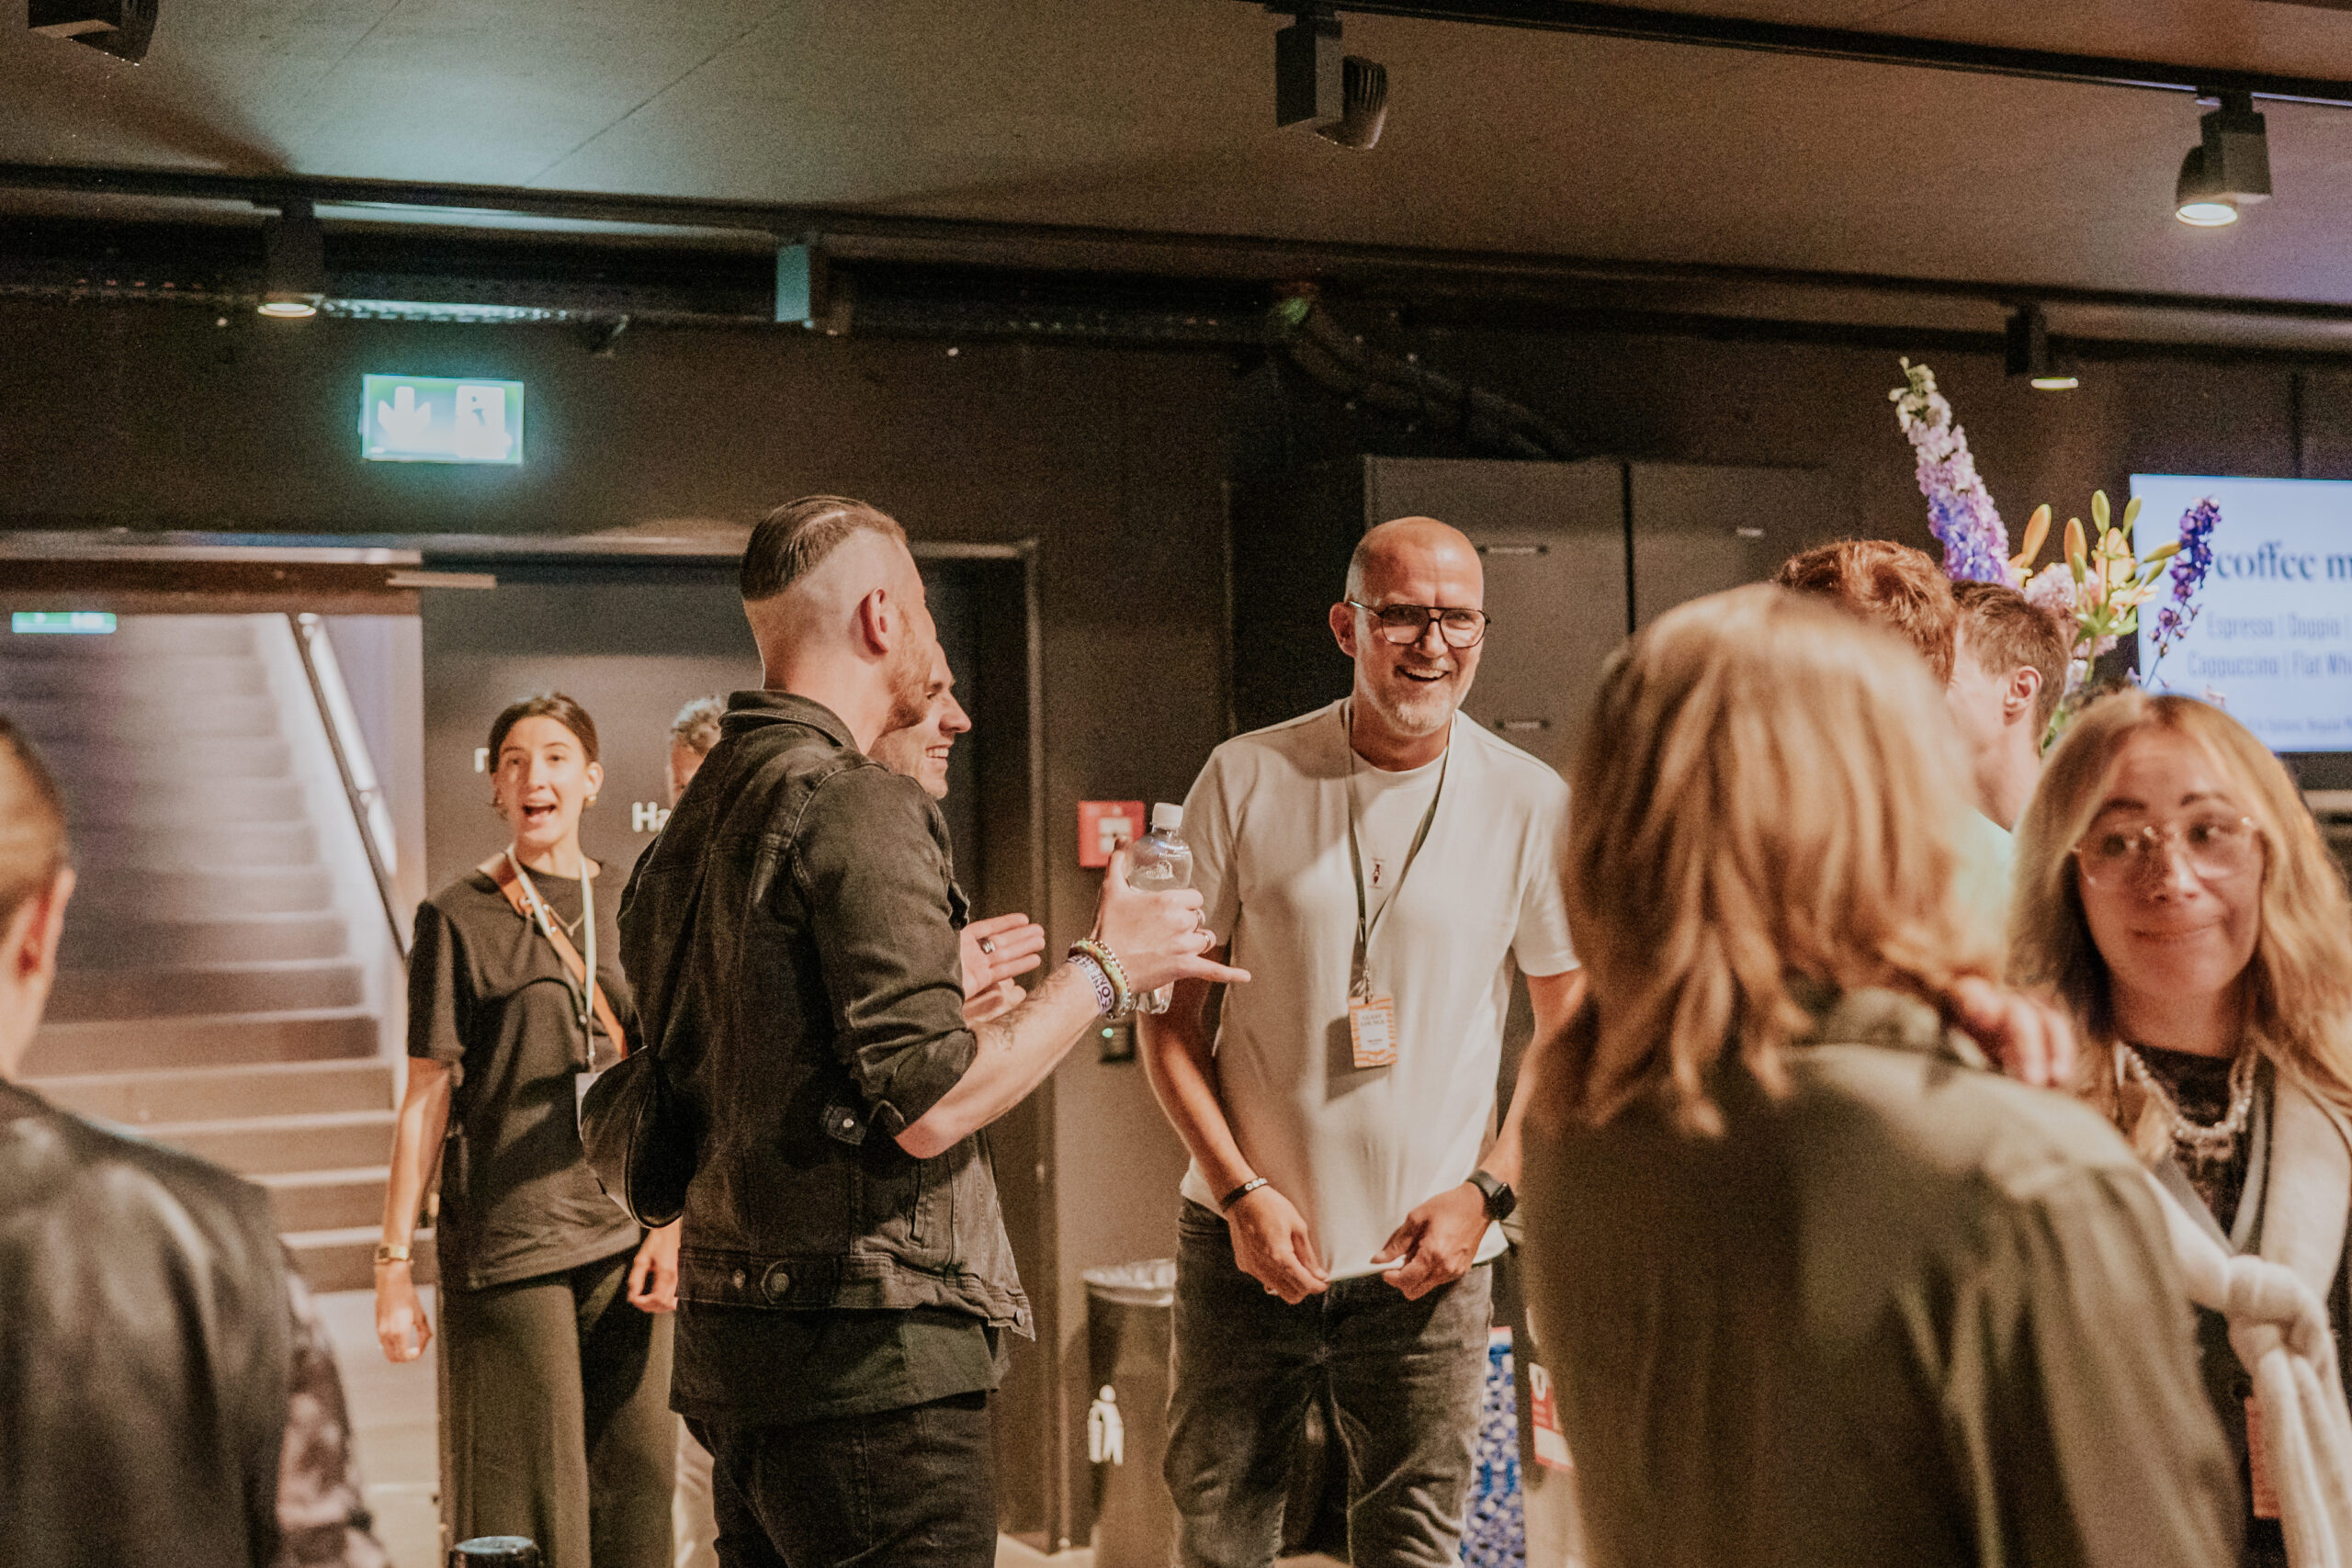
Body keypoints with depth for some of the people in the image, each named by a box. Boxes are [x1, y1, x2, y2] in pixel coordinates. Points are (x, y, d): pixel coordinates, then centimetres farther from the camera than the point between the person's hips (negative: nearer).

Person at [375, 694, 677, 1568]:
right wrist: (393, 1265, -4)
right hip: (505, 1236, -4)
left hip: (624, 1240, 4)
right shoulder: (458, 917, 1)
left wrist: (672, 1226, 1)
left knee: (633, 1486, 4)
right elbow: (425, 1100, 0)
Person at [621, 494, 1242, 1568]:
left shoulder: (697, 815, 14)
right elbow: (928, 1108, -19)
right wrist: (1100, 970, -7)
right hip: (865, 1357, -10)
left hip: (732, 1344, 10)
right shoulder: (857, 806, -15)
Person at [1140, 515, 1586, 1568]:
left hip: (1427, 1255, 0)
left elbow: (1571, 1035, 7)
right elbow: (1169, 1015, 2)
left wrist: (1485, 1192, -6)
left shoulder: (1533, 806, -1)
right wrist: (1242, 1191, -8)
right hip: (1245, 1241, 0)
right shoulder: (1244, 779, -2)